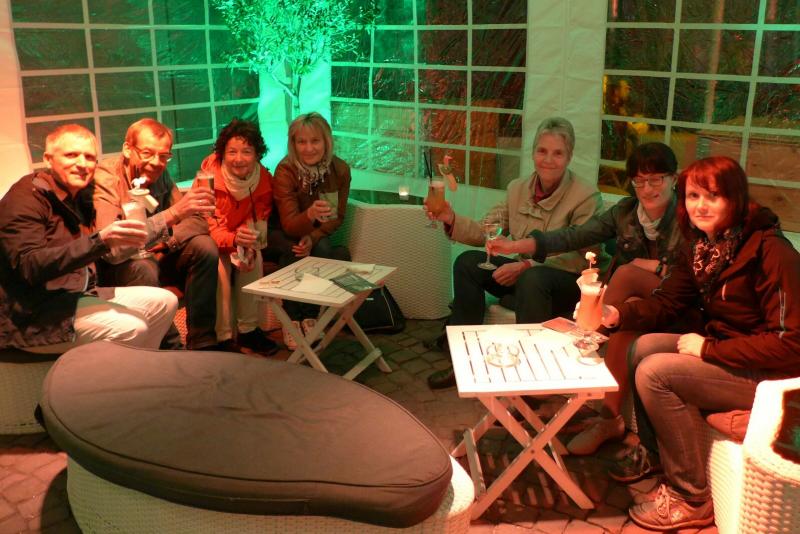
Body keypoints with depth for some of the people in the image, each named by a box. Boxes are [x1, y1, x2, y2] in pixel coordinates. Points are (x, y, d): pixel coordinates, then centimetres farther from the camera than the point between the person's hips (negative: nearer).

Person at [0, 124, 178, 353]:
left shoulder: (77, 198, 13)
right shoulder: (26, 198, -13)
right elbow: (30, 267, -27)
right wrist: (100, 241, -37)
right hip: (34, 314, -9)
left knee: (165, 302, 4)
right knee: (131, 329, -28)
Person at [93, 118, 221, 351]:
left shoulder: (160, 175, -6)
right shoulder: (105, 179, -24)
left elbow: (197, 222, -4)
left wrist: (164, 244, -22)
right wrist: (173, 213, -46)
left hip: (155, 256, 6)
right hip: (115, 266, -6)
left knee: (205, 247, -16)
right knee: (143, 267, -36)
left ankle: (203, 344, -10)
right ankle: (171, 349, -17)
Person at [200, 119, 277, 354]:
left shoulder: (263, 179, -14)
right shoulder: (210, 175, -26)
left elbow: (257, 221, -8)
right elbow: (208, 226, -28)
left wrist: (249, 246, -30)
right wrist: (234, 240, -49)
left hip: (239, 236, 4)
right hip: (207, 238, -3)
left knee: (253, 259, -24)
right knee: (219, 266, -30)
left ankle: (249, 329, -10)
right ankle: (223, 336, -19)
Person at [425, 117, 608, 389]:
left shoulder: (586, 196, -15)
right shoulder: (518, 188, 3)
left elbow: (579, 258, -20)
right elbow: (487, 231, 3)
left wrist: (525, 266, -28)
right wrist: (452, 220, -15)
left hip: (571, 282, -6)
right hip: (523, 272, 6)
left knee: (532, 279, -37)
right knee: (467, 262, -12)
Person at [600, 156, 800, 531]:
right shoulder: (702, 246, 2)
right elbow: (666, 302, 4)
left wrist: (709, 349, -23)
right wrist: (617, 315, -15)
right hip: (725, 350, 9)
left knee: (656, 372, -20)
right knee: (644, 347, 1)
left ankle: (691, 499, -7)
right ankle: (652, 450, 20)